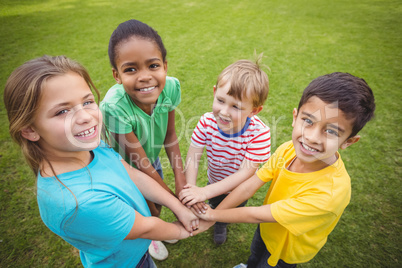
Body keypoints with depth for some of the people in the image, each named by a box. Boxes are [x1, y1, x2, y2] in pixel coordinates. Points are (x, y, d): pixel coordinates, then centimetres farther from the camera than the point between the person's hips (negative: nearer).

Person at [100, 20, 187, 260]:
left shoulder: (170, 87, -28)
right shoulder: (115, 107, -40)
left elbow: (170, 135, -13)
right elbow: (139, 161, -30)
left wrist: (180, 179, -17)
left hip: (153, 160, 4)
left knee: (158, 202, 28)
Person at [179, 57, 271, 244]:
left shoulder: (259, 133, -39)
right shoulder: (207, 122, -31)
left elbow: (245, 173, -37)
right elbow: (192, 158, -25)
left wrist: (205, 192, -41)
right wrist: (191, 189, -39)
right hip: (215, 182, 2)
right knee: (215, 205, 33)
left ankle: (221, 224, 65)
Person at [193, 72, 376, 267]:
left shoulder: (330, 191, -43)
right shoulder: (290, 149, -27)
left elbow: (257, 215, -35)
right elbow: (249, 186, -20)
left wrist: (213, 214, -22)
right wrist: (209, 216, -20)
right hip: (267, 227, 5)